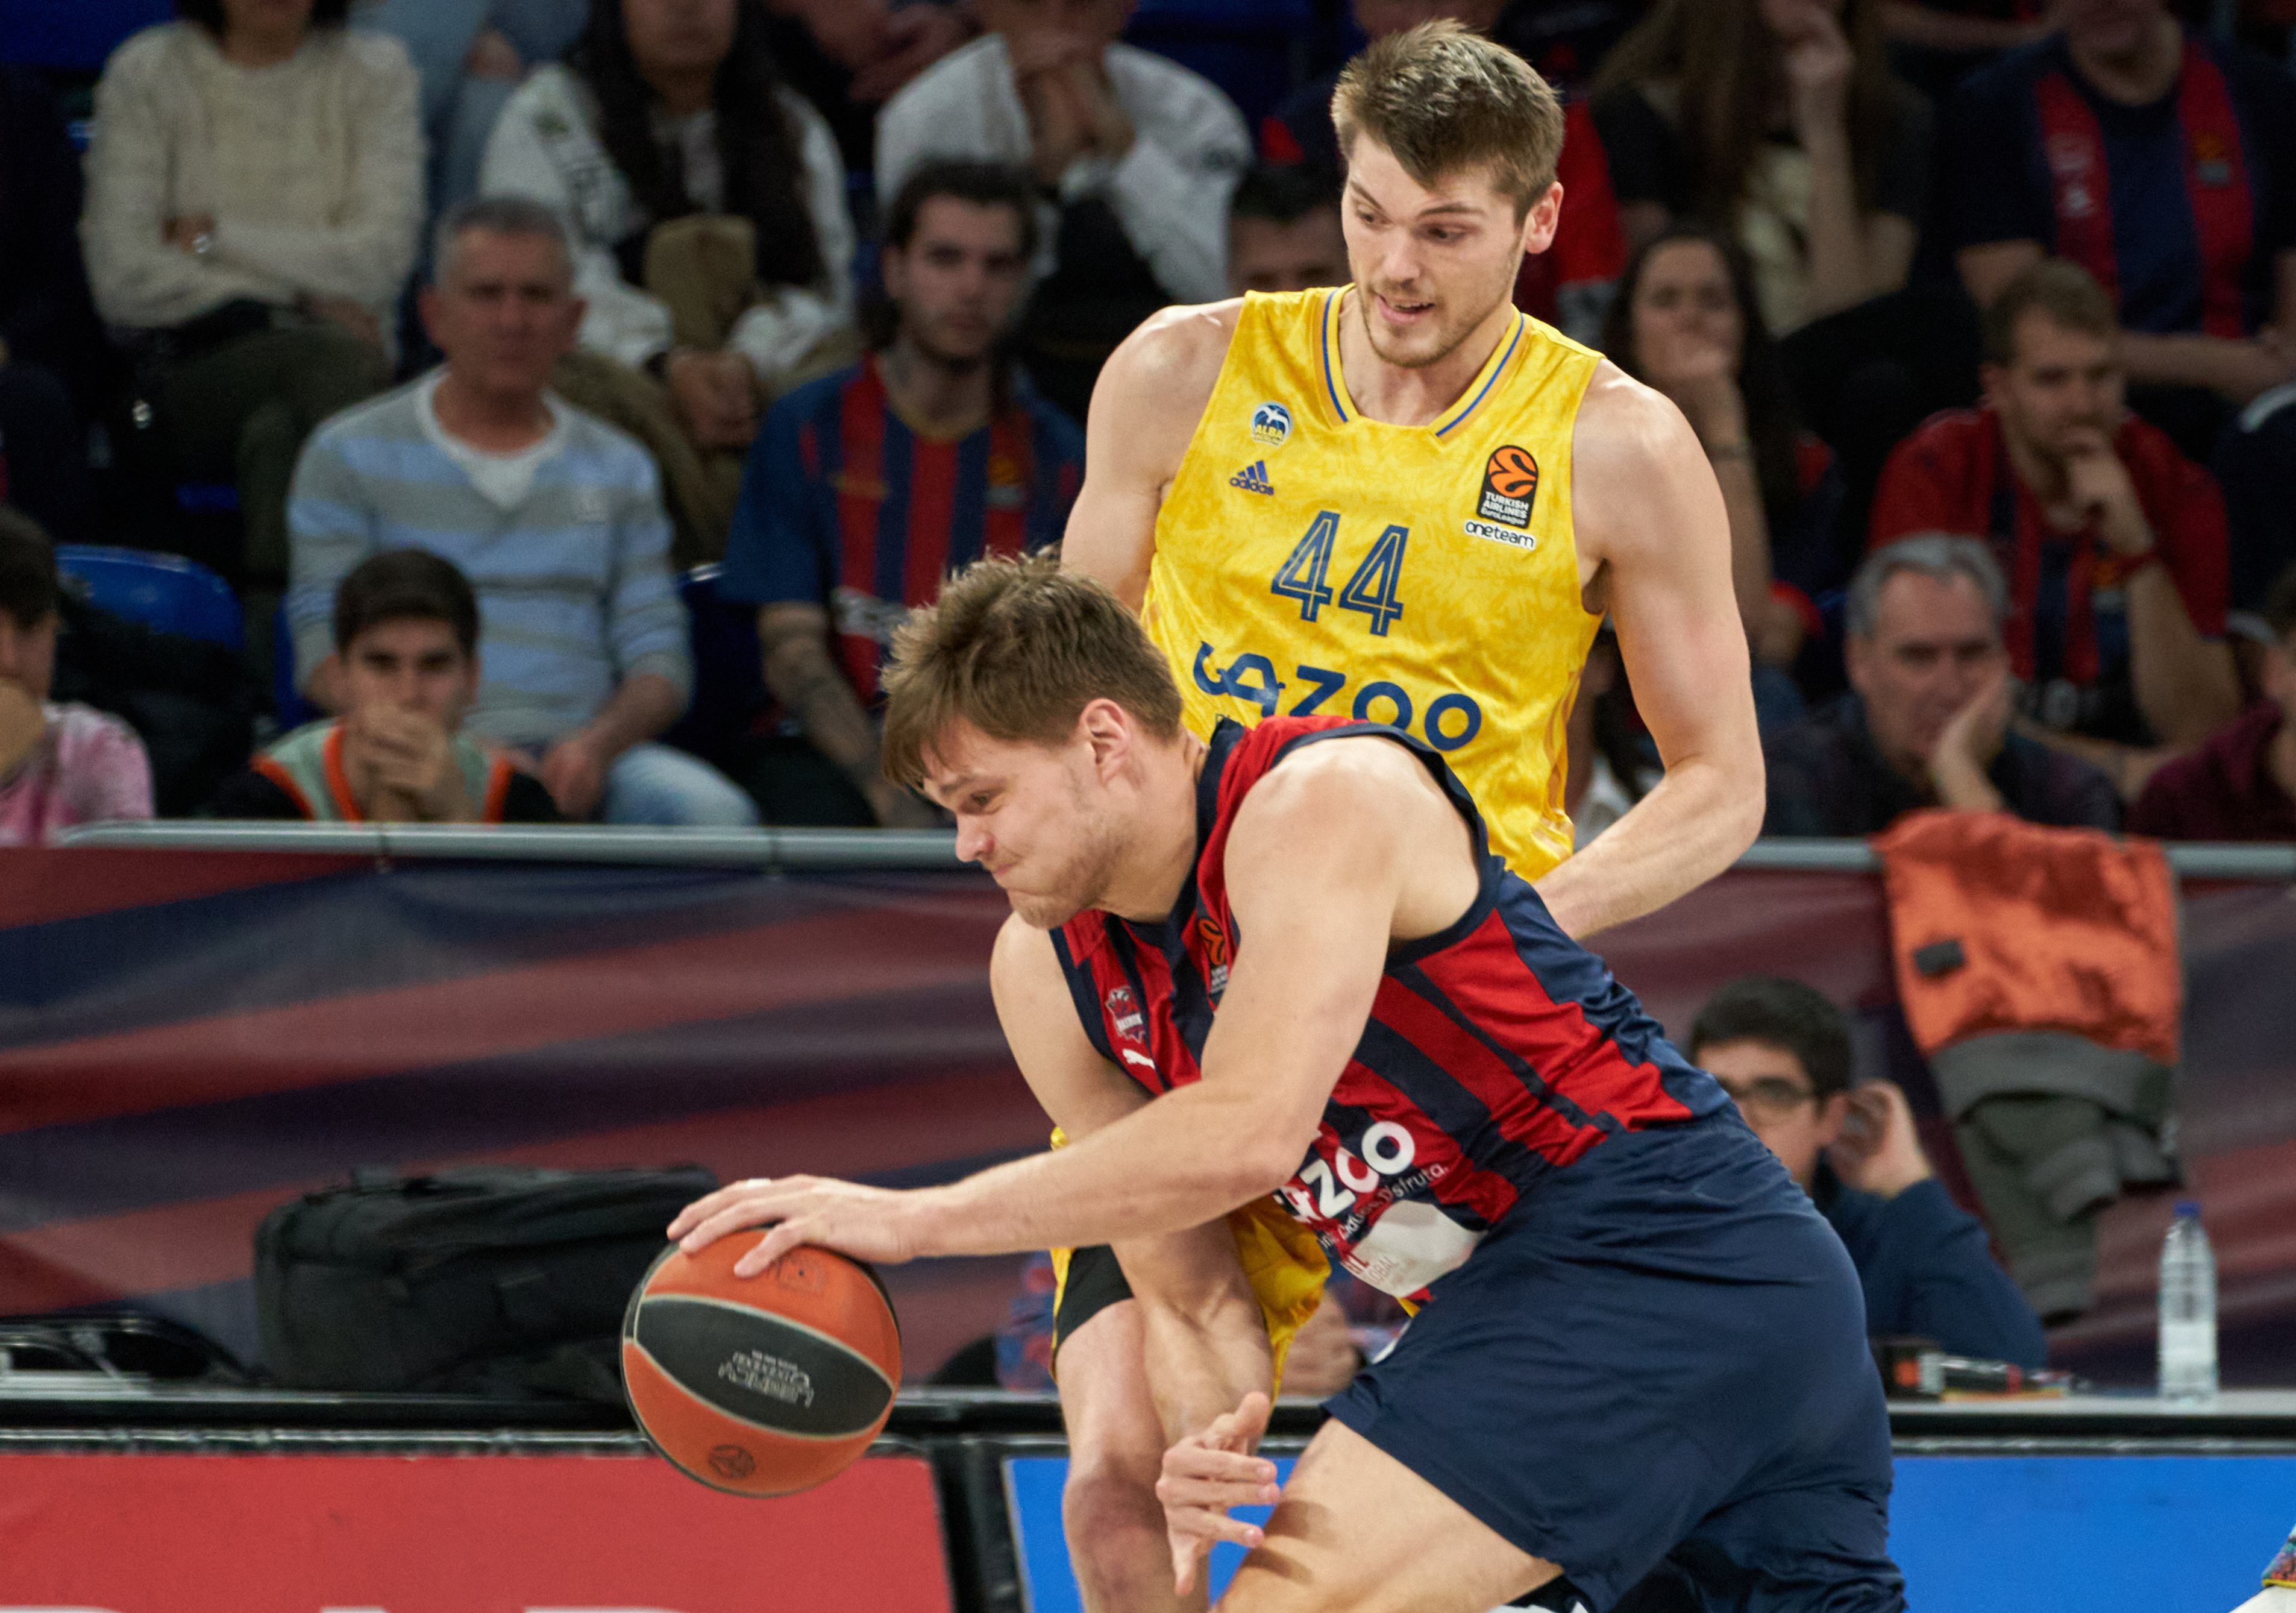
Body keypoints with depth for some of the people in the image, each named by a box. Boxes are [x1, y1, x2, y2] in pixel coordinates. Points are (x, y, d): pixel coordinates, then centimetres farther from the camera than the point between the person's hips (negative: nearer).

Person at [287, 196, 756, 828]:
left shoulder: (618, 469, 21)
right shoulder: (350, 456, 11)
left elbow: (658, 659, 14)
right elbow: (326, 657, 1)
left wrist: (597, 744, -10)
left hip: (582, 758, 3)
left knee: (717, 816, -30)